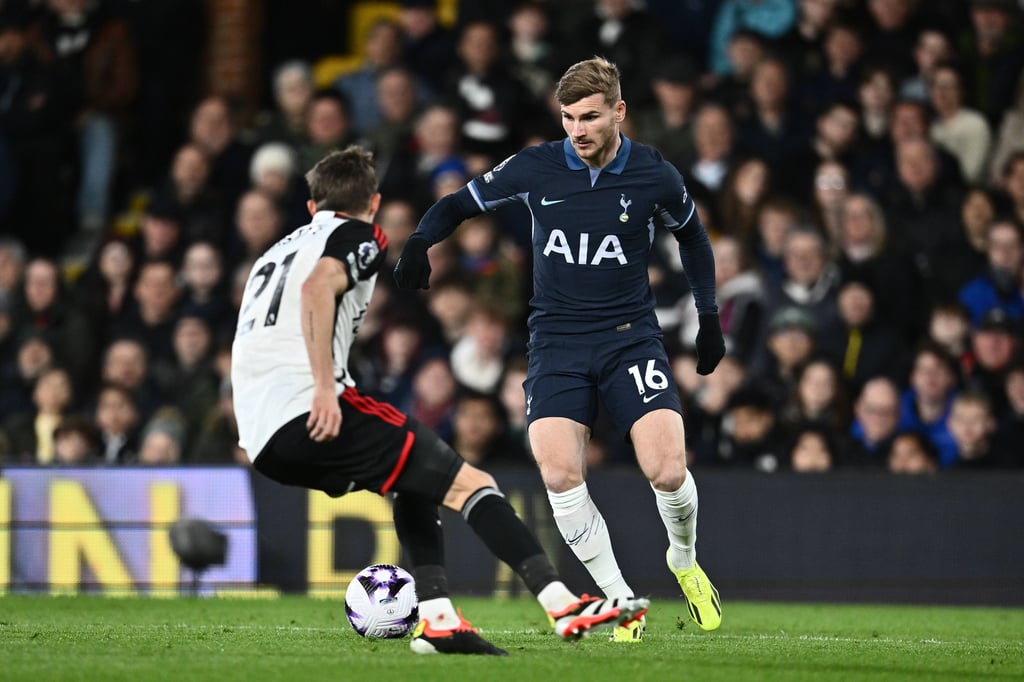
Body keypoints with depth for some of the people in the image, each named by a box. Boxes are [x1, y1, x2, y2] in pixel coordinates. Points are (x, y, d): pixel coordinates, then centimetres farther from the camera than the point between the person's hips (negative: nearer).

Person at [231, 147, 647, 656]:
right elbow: (317, 287, -16)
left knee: (416, 481, 26)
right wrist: (324, 385, -20)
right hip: (310, 412, -8)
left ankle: (436, 620, 13)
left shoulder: (279, 249, 30)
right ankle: (562, 604, -19)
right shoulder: (359, 235, 6)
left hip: (261, 439, 8)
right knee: (469, 483, -6)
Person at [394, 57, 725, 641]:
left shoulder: (654, 175, -3)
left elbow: (692, 235, 16)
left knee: (667, 469, -17)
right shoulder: (535, 168, -4)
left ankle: (685, 561, 17)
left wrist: (709, 317, 15)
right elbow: (463, 203, 7)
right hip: (557, 338, 1)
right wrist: (421, 241, -12)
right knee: (559, 475, -19)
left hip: (630, 335, -1)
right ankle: (620, 599, -3)